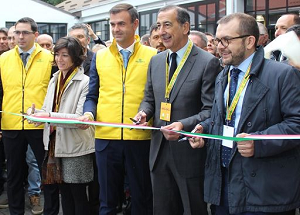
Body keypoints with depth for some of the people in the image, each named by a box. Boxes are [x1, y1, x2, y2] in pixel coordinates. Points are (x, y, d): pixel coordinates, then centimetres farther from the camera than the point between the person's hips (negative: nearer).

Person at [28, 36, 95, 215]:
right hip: (55, 144, 7)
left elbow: (81, 118, -17)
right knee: (64, 192, 14)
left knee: (78, 194, 3)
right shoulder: (54, 80, 12)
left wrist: (51, 116, -24)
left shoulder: (85, 82, -11)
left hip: (75, 147, -6)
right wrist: (36, 113, -7)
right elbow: (48, 110, 15)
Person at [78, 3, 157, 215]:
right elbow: (92, 96, 11)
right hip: (106, 137, 2)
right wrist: (89, 113, -8)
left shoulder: (153, 56, 2)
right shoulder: (100, 56, 9)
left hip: (141, 138, -2)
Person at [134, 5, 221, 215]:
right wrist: (144, 112, -3)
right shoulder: (156, 61, 10)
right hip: (160, 151, 6)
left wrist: (184, 125, -27)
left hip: (190, 152, -6)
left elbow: (210, 110, -13)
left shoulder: (208, 62, -10)